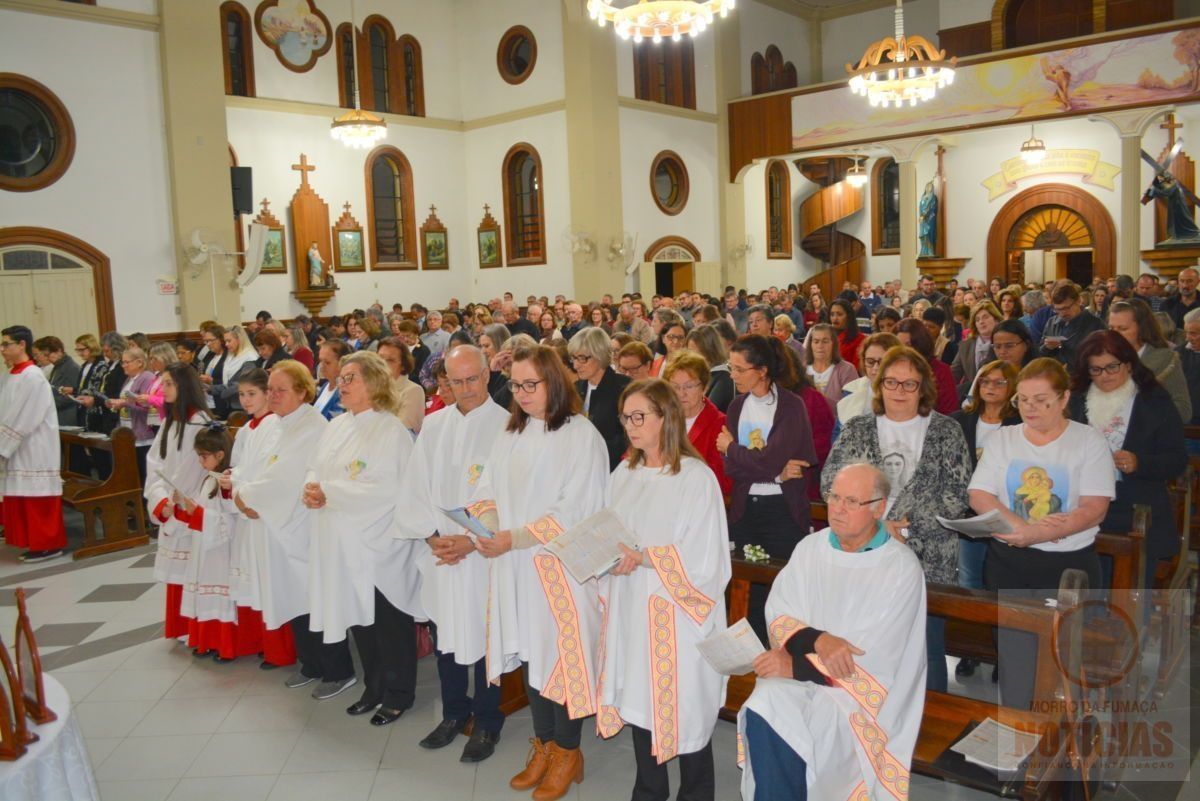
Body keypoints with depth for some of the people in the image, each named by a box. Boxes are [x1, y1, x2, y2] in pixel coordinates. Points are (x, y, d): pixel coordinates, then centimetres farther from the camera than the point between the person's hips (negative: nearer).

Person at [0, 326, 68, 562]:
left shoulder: (33, 377, -15)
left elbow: (24, 420, -18)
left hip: (34, 451, -9)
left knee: (37, 500, -3)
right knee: (21, 500, 11)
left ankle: (48, 544, 5)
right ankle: (34, 542, 19)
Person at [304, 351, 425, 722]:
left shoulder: (392, 430, -14)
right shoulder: (336, 426, 11)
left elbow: (387, 488, -21)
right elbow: (315, 468, 15)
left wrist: (331, 493, -19)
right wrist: (311, 488, -9)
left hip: (379, 543, -7)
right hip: (341, 542, 7)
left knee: (390, 623, 5)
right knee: (358, 619, 16)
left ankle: (397, 694, 22)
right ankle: (373, 687, 33)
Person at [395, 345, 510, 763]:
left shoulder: (506, 426, -8)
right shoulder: (432, 426, 7)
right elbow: (416, 489, 7)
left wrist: (472, 540, -15)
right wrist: (433, 536, -6)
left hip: (483, 553, -4)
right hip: (438, 552, 4)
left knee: (483, 634, 5)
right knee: (444, 632, 13)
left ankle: (487, 722, 22)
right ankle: (454, 713, 32)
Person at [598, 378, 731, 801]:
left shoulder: (696, 477, -12)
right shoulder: (623, 476, 8)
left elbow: (705, 558, -14)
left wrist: (645, 558, -20)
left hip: (676, 613, -6)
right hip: (630, 608, 6)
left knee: (683, 704, 4)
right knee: (638, 698, 13)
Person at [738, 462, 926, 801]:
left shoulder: (902, 568, -8)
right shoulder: (810, 548, 4)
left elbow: (872, 656, -13)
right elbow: (778, 614, 0)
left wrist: (795, 665, -17)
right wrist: (817, 640, -20)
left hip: (862, 688, -3)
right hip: (797, 674, 3)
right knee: (760, 713, -27)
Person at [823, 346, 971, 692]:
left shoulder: (946, 431, 4)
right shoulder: (856, 429, 8)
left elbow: (957, 494, -4)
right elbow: (831, 483, -1)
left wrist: (908, 527, -13)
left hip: (928, 559, -1)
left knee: (927, 648, 5)